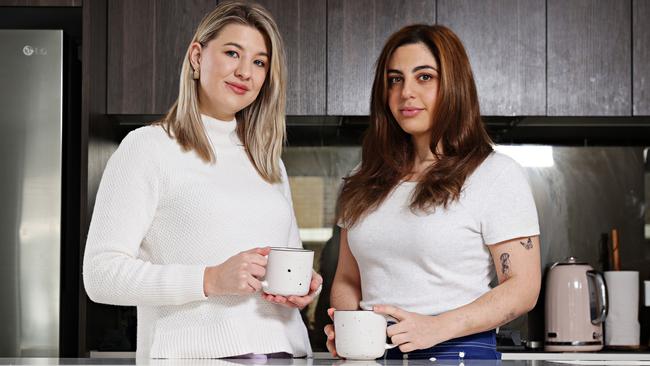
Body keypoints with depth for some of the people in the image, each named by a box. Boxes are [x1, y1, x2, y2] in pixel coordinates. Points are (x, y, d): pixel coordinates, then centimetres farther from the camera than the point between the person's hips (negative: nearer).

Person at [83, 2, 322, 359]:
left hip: (284, 348, 5)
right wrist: (210, 280, -18)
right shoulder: (147, 147, 0)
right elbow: (101, 275, -8)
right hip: (194, 353, -5)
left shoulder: (269, 162, 20)